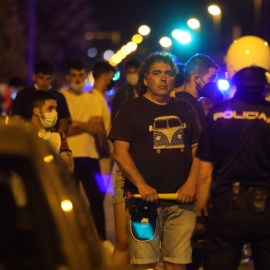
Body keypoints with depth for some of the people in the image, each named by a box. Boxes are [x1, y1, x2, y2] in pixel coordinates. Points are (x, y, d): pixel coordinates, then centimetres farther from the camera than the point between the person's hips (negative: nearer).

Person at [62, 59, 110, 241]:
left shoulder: (92, 99, 14)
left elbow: (100, 129, 3)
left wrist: (77, 124, -8)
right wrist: (88, 126, -8)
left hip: (90, 155, 3)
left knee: (97, 197, -1)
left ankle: (101, 239, 5)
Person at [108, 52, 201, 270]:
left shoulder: (185, 110, 17)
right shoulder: (131, 109, 6)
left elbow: (197, 150, 17)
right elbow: (120, 153, -2)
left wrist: (191, 183, -1)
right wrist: (141, 185, -13)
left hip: (181, 201, 3)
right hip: (144, 199, -3)